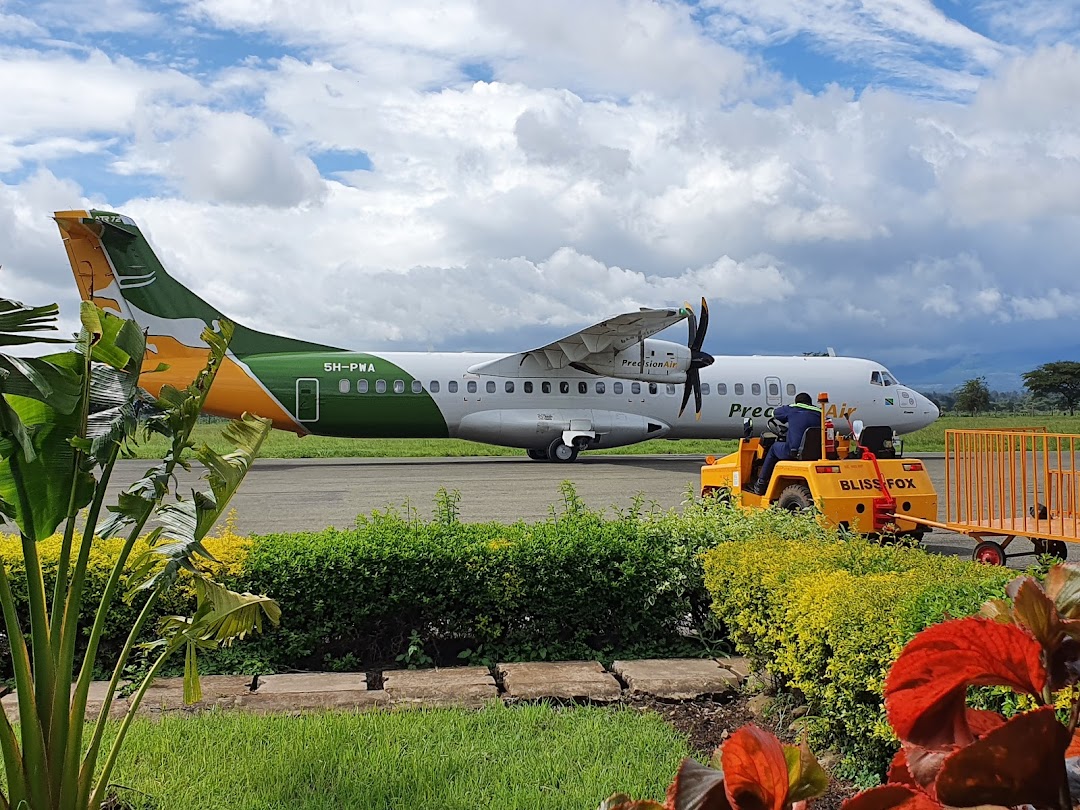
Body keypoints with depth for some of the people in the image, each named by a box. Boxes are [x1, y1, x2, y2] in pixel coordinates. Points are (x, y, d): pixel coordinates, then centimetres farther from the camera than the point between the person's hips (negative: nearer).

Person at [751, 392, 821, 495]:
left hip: (794, 452, -4)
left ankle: (760, 486, 26)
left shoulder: (792, 410, 5)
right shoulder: (819, 414, 13)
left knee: (774, 448, 26)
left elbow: (775, 414, 22)